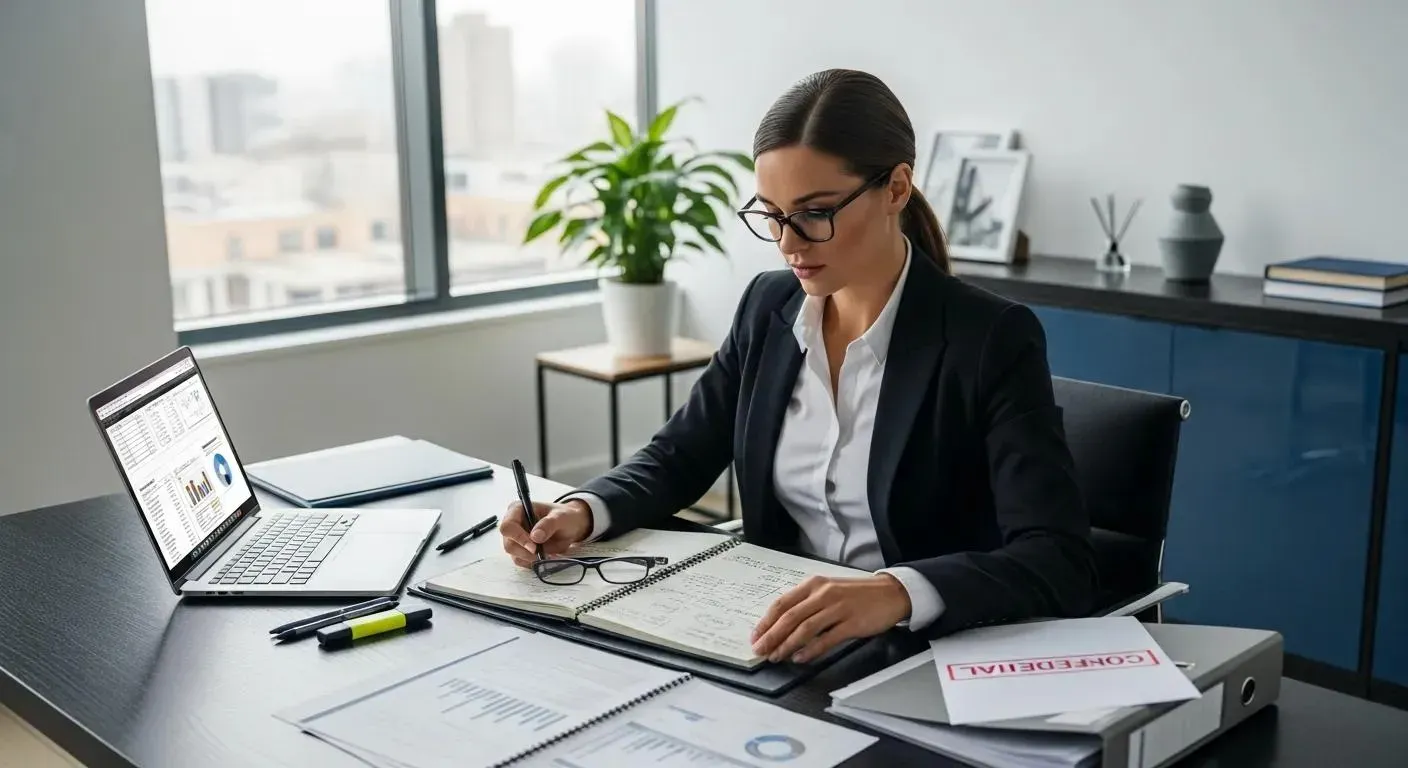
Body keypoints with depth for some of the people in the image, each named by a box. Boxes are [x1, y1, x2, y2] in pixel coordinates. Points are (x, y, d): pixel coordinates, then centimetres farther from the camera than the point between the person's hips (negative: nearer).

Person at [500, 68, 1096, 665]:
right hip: (780, 643, 5)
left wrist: (896, 593, -41)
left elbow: (1061, 561, -23)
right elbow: (679, 456, 10)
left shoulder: (992, 340, -14)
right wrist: (582, 512, -11)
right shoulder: (769, 307, 3)